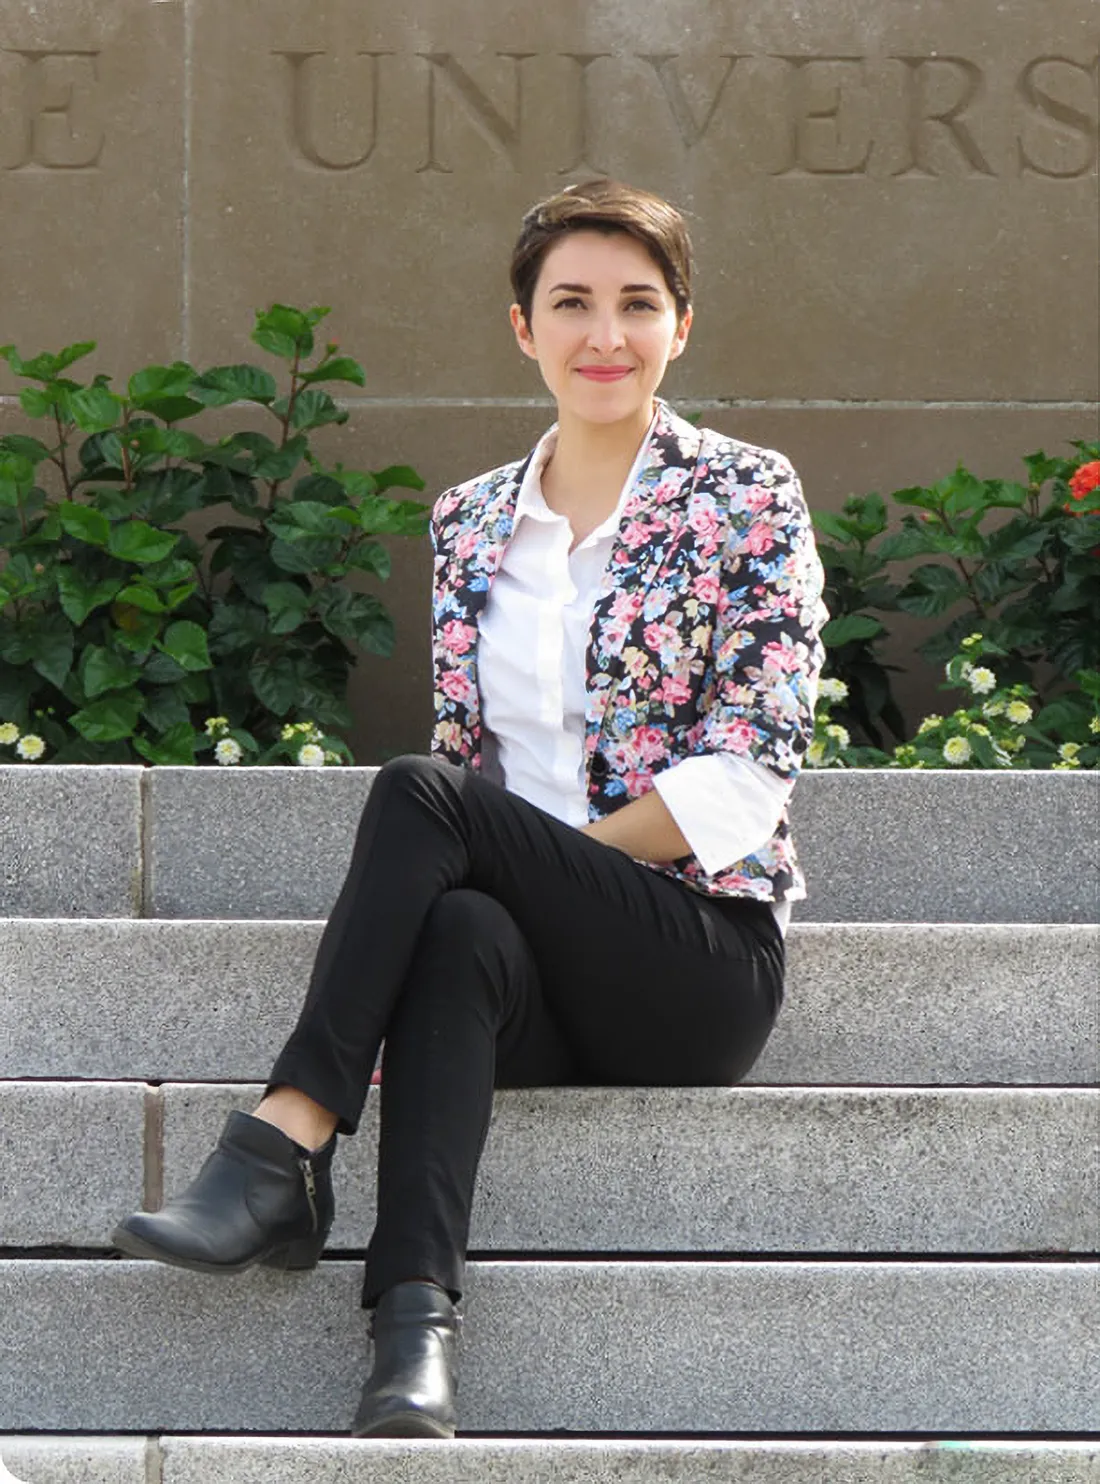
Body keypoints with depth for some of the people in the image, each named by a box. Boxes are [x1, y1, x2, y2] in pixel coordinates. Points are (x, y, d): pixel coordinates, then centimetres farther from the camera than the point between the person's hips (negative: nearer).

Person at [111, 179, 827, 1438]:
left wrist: (548, 853, -13)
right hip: (548, 977, 3)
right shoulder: (471, 520, 16)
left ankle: (283, 1152, -33)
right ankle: (416, 1328, -51)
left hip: (702, 952, -3)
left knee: (419, 796, -27)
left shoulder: (746, 496, 2)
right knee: (458, 931, -35)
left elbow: (750, 767, -6)